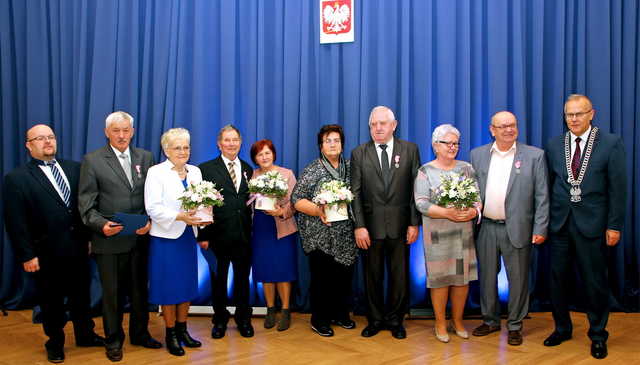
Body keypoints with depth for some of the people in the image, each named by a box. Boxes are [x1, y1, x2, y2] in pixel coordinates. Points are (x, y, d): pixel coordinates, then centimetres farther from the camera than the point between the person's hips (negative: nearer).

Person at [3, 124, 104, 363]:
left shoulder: (74, 168, 3)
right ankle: (55, 343, 33)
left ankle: (85, 335, 38)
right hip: (47, 254, -3)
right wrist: (26, 255, -12)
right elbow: (16, 222, -10)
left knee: (81, 295, 18)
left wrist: (90, 236, 3)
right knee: (51, 301, 13)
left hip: (78, 248, 4)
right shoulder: (17, 178, -8)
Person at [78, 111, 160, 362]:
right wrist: (101, 224, -21)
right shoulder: (92, 160, -3)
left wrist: (150, 221, -11)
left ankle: (139, 333, 34)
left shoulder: (145, 157, 6)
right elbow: (86, 203, -5)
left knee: (140, 289, 15)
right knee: (112, 293, 10)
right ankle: (113, 340, 27)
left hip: (140, 237, 3)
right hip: (109, 239, -3)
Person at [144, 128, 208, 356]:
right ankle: (170, 335, 17)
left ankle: (182, 330, 26)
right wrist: (179, 217, -24)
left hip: (188, 237, 5)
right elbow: (153, 208, -15)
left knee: (187, 284, 12)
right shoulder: (156, 173, -7)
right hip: (166, 237, -5)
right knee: (169, 286, 3)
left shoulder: (195, 172, 9)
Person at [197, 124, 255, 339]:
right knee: (218, 279, 10)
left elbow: (250, 200, 13)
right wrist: (203, 235, -12)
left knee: (243, 278, 12)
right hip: (218, 235, -3)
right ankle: (220, 319, 27)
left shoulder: (247, 169, 11)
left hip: (243, 235, 3)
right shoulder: (207, 169, -2)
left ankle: (243, 319, 28)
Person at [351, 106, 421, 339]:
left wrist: (414, 223, -4)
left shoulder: (410, 150, 3)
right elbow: (355, 193, -1)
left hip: (400, 226, 0)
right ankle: (375, 320, 26)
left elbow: (416, 189, 2)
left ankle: (395, 320, 26)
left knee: (400, 276, 8)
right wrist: (359, 226, -9)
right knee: (373, 276, 10)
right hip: (371, 226, 0)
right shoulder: (359, 153, 3)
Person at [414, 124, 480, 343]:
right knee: (439, 278, 1)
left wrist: (474, 211, -15)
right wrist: (446, 213, -21)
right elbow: (421, 203, -9)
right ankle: (440, 324, 16)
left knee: (463, 276, 6)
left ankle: (457, 321, 23)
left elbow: (478, 195, 7)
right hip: (437, 234, -3)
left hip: (463, 232, 3)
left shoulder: (466, 168, 10)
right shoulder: (425, 171, 0)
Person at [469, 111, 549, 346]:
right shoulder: (477, 155, 7)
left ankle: (515, 326, 22)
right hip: (485, 228, 3)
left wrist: (540, 229, -7)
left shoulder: (534, 155, -1)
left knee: (518, 279, 6)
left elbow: (542, 196, -2)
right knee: (487, 276, 13)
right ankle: (490, 320, 30)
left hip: (517, 229, -2)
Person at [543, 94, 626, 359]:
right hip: (559, 224, 3)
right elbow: (547, 186, 7)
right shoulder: (554, 146, 5)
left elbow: (618, 188, -5)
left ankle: (598, 335, 25)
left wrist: (614, 226, -7)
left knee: (594, 282, 7)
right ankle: (562, 329, 31)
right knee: (558, 280, 12)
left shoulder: (611, 144, -4)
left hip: (592, 225, -3)